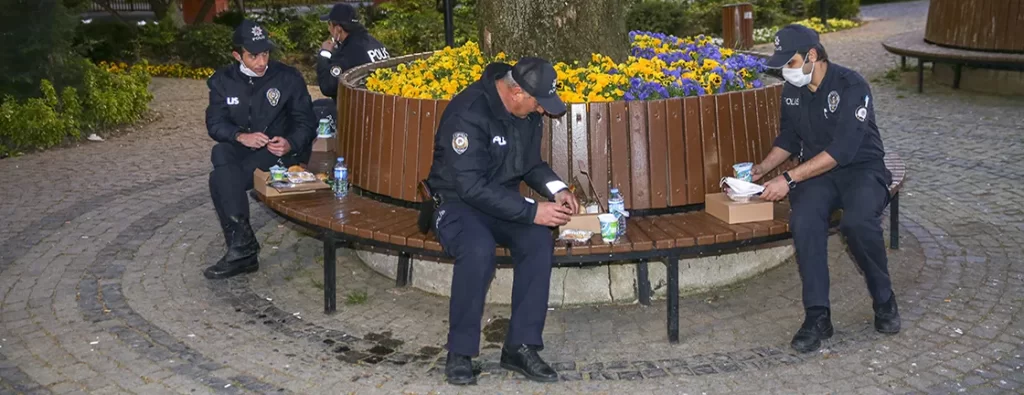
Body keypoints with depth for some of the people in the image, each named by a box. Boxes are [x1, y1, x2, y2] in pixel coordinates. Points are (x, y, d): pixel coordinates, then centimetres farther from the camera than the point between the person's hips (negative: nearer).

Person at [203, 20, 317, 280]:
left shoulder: (289, 77, -3)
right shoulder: (222, 80, 5)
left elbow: (306, 123, -3)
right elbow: (214, 123, -1)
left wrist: (290, 144, -24)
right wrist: (240, 136, -22)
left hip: (278, 152, -3)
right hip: (240, 150, 4)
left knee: (220, 179, -28)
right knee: (220, 153, -32)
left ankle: (241, 248, -21)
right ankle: (242, 240, -31)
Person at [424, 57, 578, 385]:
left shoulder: (527, 113, -1)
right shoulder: (468, 112, -25)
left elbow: (531, 163, 15)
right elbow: (471, 187, -30)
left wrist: (557, 189, -6)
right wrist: (532, 211, -30)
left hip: (503, 200, 6)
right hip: (458, 201, -6)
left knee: (540, 240, -25)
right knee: (479, 249, -37)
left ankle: (521, 346, -16)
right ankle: (460, 352, -18)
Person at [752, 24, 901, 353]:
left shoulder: (851, 86, -18)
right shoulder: (792, 90, 4)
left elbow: (842, 150, -26)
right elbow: (788, 139, 18)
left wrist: (789, 179, -29)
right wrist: (761, 169, 1)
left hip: (861, 168, -4)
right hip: (817, 172, 4)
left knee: (858, 221, -36)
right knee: (804, 221, -30)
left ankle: (884, 301, -9)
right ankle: (817, 316, -24)